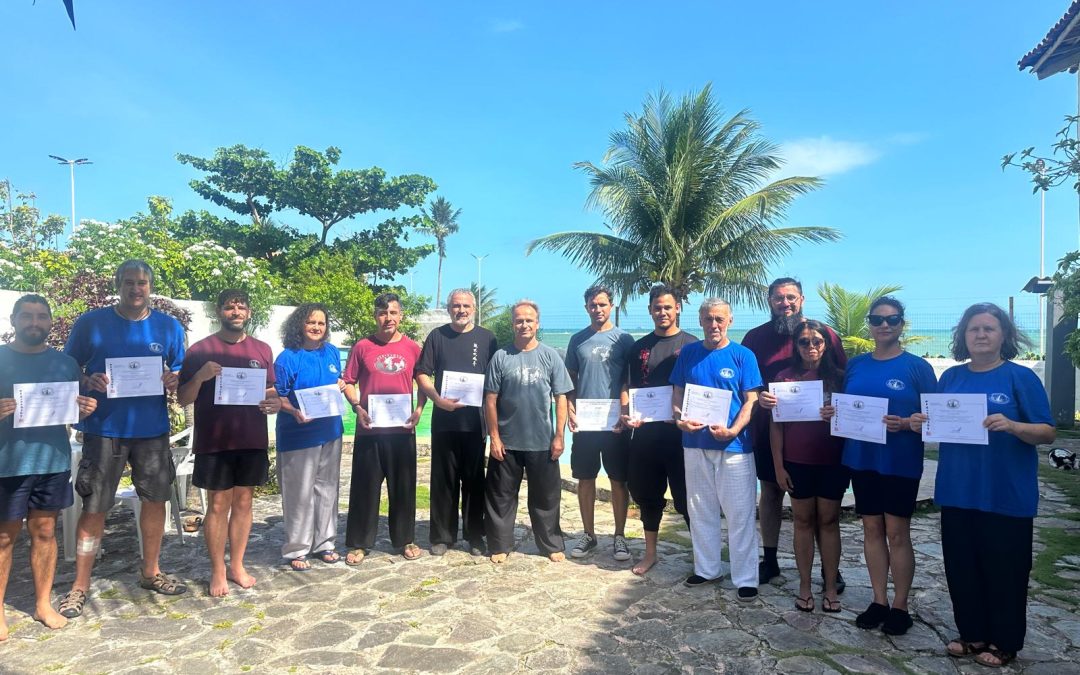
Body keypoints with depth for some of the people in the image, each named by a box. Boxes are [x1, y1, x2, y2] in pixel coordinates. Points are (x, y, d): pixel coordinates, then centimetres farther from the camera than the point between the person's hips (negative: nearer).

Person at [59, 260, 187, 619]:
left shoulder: (169, 327, 4)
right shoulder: (91, 322, -3)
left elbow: (180, 372, 11)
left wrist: (175, 381, -12)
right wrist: (87, 382, -18)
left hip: (152, 429, 3)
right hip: (104, 429, -2)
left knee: (155, 499, 11)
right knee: (94, 507, 2)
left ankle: (151, 572, 28)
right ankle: (80, 586, 17)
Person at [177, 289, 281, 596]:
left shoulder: (262, 350, 7)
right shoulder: (200, 350, -2)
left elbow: (270, 391, 15)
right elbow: (183, 399, -1)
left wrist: (275, 403, -8)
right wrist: (199, 376, -20)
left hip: (252, 441, 3)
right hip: (214, 442, -3)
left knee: (243, 502, 11)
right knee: (218, 505, 4)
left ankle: (237, 565, 23)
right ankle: (218, 571, 17)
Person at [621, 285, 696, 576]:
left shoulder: (691, 344, 0)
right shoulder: (639, 347, 10)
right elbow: (628, 387, 12)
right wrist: (626, 413, -6)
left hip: (680, 433, -3)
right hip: (645, 432, 4)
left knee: (687, 497, 3)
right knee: (647, 495, 13)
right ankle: (650, 552, 28)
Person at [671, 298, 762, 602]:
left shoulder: (743, 355, -4)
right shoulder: (688, 353, 5)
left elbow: (751, 400, -6)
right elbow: (677, 393, 8)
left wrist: (733, 430, -21)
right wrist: (680, 419, -11)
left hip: (734, 445, -3)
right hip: (695, 444, 3)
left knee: (740, 514, 2)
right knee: (700, 511, 14)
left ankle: (745, 578, 14)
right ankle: (706, 568, 30)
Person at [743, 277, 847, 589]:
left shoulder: (825, 334, -3)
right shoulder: (755, 337, 1)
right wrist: (757, 397, -15)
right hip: (769, 429, 1)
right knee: (770, 492, 12)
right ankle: (769, 560, 26)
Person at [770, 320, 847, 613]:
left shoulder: (838, 377, 1)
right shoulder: (785, 377, 0)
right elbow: (776, 424, 0)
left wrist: (838, 416, -19)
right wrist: (778, 465, -3)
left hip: (832, 461, 0)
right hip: (797, 462, 0)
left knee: (829, 521, 8)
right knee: (803, 521, 9)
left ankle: (831, 587, 18)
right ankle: (804, 586, 19)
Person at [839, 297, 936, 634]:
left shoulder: (917, 366, -4)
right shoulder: (856, 365, 8)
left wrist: (905, 424, -22)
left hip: (900, 462, -4)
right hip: (861, 458, 4)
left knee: (897, 533, 3)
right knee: (872, 529, 11)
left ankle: (900, 606, 18)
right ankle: (879, 601, 23)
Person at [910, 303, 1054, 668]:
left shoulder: (1021, 377, -6)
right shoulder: (951, 377, 7)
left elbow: (1048, 433, -9)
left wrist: (1012, 426, -28)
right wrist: (920, 424, -8)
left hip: (1006, 496, -4)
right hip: (957, 492, 4)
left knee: (1003, 568, 8)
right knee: (961, 566, 13)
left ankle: (1004, 643, 26)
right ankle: (972, 633, 30)